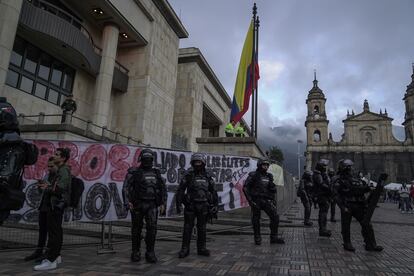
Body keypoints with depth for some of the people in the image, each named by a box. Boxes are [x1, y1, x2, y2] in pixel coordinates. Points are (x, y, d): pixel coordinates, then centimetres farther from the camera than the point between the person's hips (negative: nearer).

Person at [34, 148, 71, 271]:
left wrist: (46, 189, -8)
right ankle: (56, 256, 24)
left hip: (58, 204, -10)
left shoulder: (64, 170, -14)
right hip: (57, 204, 10)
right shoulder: (61, 170, 18)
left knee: (54, 232, -9)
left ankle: (50, 260, -6)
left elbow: (59, 189, -21)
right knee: (56, 231, 15)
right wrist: (48, 186, 11)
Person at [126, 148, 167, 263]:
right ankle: (135, 252, 21)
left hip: (151, 205, 2)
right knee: (137, 229, 6)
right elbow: (127, 188, -8)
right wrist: (129, 202, -19)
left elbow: (163, 189, 8)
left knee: (152, 227, -9)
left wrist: (163, 204, 2)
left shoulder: (156, 173, 7)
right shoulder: (134, 173, -2)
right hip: (137, 205, -2)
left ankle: (150, 253, 1)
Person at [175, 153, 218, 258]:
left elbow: (213, 191, 6)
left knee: (202, 228, 8)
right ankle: (185, 249, 12)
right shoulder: (188, 175, -5)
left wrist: (216, 205, 2)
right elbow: (180, 190, -5)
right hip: (190, 205, -2)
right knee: (187, 228, 2)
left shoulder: (208, 176, 2)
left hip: (203, 206, 2)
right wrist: (178, 205, -11)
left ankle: (201, 248, 19)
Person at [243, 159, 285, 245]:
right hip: (256, 201, -4)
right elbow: (245, 188, -6)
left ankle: (274, 237, 5)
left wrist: (274, 201, 9)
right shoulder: (253, 175, -4)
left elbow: (273, 190, 19)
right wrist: (250, 200, -13)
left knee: (275, 217, -7)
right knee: (256, 220, 1)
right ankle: (257, 239, 16)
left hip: (267, 201, 4)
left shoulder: (269, 176, 12)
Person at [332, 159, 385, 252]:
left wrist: (380, 181, 9)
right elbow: (337, 195, -12)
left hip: (359, 207, 6)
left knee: (367, 225, 4)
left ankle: (370, 245, 14)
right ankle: (347, 244, 17)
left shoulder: (357, 180, 16)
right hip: (347, 207, -5)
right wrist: (343, 207, -22)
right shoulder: (339, 181, -4)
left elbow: (368, 188, 20)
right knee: (346, 227, 3)